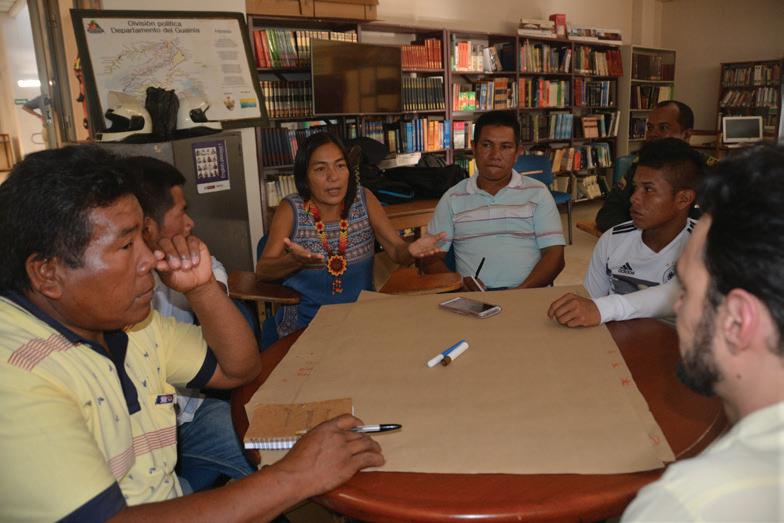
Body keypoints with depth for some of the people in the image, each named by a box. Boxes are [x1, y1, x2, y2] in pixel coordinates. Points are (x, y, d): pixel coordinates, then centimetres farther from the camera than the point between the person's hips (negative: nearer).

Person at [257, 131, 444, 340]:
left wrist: (411, 250, -28)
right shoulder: (291, 210, -7)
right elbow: (262, 270, -11)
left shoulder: (363, 199, -1)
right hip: (305, 323, -2)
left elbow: (397, 250, -3)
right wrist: (295, 260, -33)